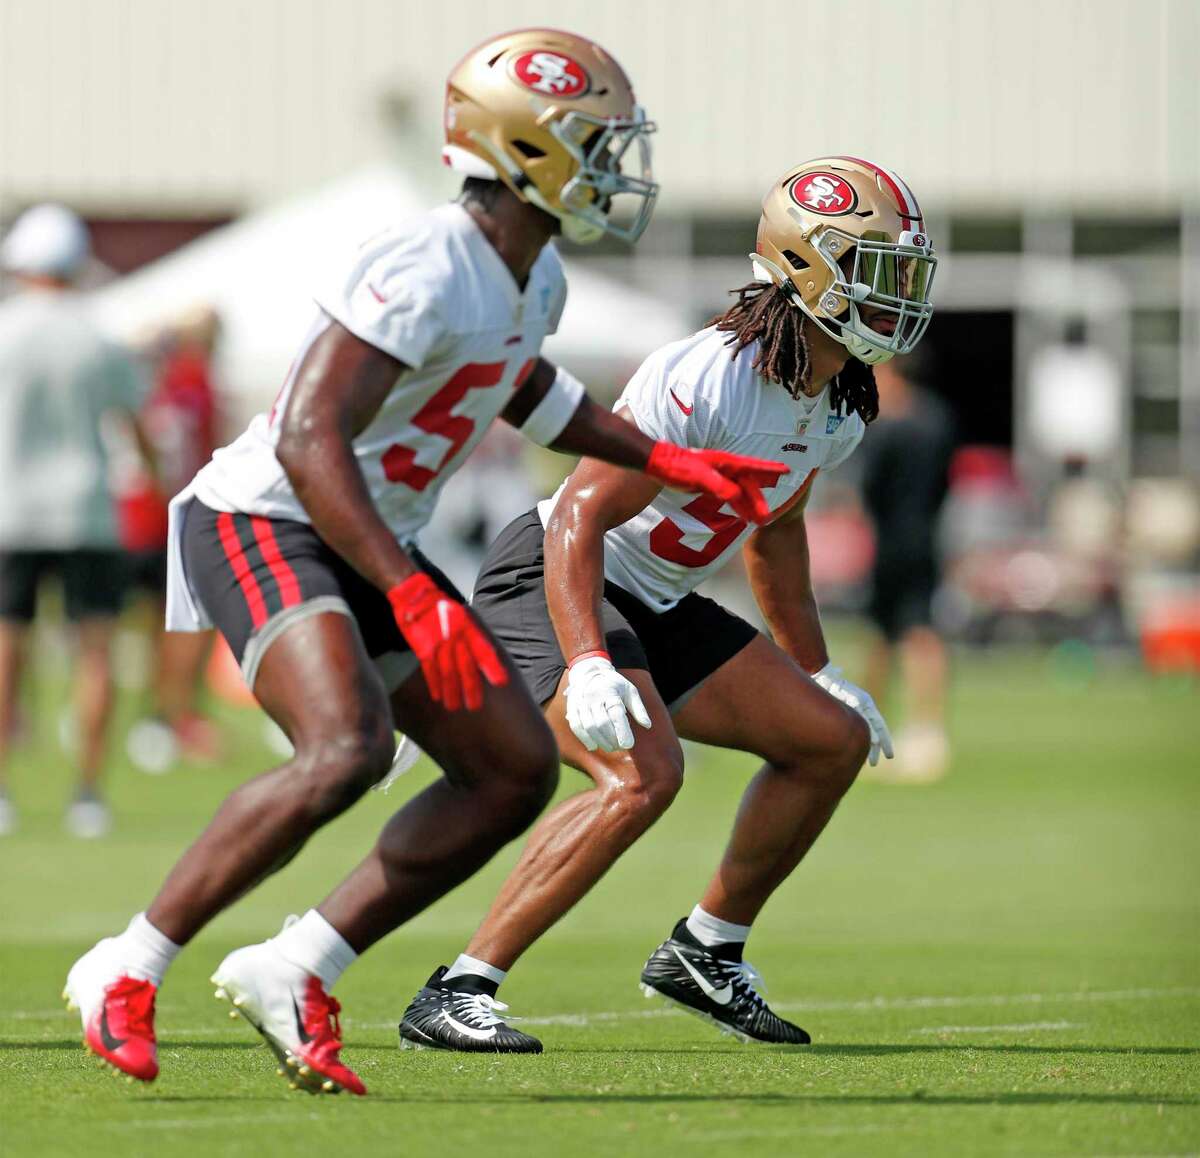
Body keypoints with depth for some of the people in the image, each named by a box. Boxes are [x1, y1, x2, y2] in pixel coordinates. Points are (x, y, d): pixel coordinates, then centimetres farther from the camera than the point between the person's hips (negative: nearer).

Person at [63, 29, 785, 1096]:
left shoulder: (534, 278, 7)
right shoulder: (423, 275, -24)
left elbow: (522, 389, 31)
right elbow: (309, 443, -31)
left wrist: (669, 463, 25)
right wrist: (413, 598, -38)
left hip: (370, 545, 10)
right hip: (265, 526, -10)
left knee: (519, 768, 3)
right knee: (347, 749, -32)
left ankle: (293, 972, 4)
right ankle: (127, 974, -19)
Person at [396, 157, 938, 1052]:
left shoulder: (840, 407, 1)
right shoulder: (709, 381, -27)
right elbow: (579, 518, -29)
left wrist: (818, 669, 26)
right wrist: (586, 667, -40)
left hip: (657, 608, 9)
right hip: (553, 587, -9)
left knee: (833, 741, 6)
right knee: (643, 774, -31)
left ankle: (706, 953, 21)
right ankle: (458, 994, -27)